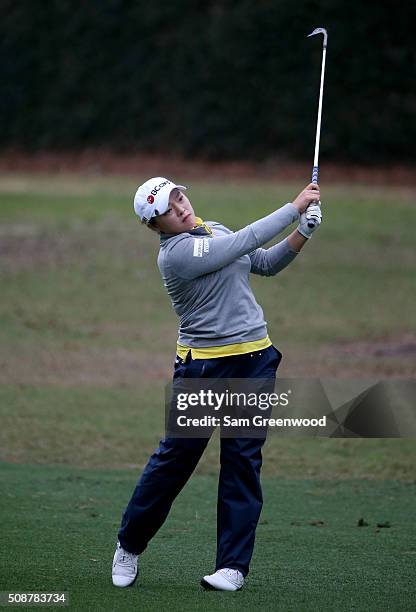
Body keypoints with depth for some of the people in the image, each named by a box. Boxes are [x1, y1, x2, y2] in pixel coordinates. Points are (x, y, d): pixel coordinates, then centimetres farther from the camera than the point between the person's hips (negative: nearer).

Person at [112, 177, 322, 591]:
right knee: (176, 456, -2)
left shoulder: (213, 230, 10)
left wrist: (301, 236, -3)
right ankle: (129, 545, 17)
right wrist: (295, 207, -13)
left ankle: (233, 564, 5)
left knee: (243, 460, 2)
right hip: (203, 366, -6)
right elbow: (245, 242, -19)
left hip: (255, 362, 6)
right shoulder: (175, 253, -16)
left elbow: (266, 263, 14)